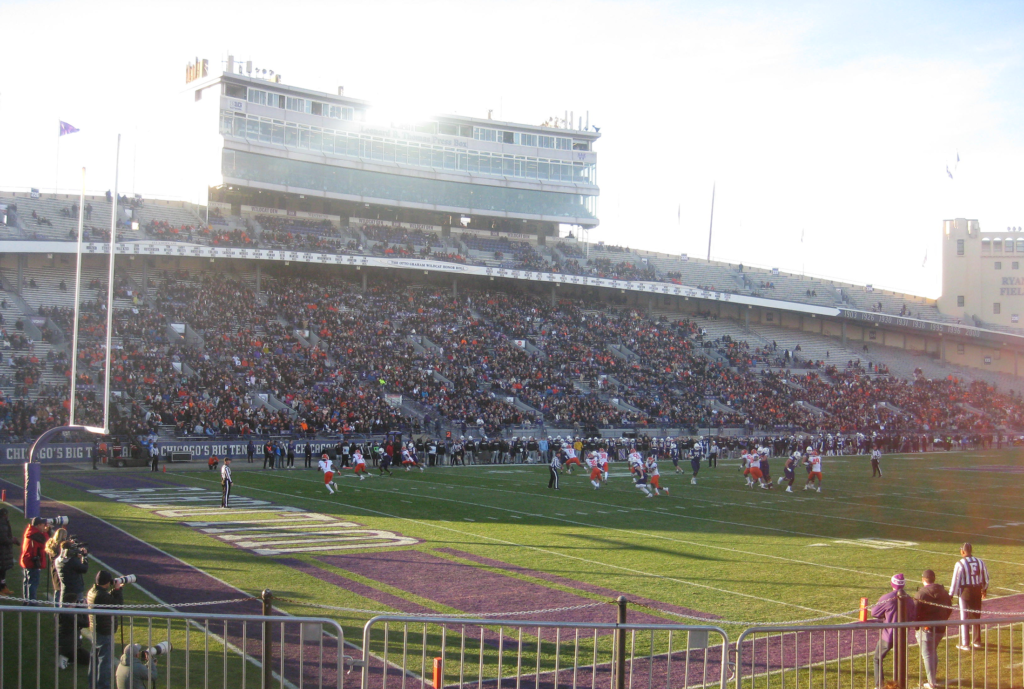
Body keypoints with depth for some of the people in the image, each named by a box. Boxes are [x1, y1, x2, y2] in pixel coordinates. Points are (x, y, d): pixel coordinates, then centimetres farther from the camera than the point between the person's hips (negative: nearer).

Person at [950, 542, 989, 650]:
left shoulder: (960, 564, -12)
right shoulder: (980, 562, 3)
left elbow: (955, 581, -11)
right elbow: (986, 578, 13)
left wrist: (951, 594, -2)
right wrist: (984, 589, 29)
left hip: (965, 592, -5)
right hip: (977, 591, 5)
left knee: (964, 618, 3)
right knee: (976, 616, 17)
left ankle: (965, 644, 5)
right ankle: (977, 641, 26)